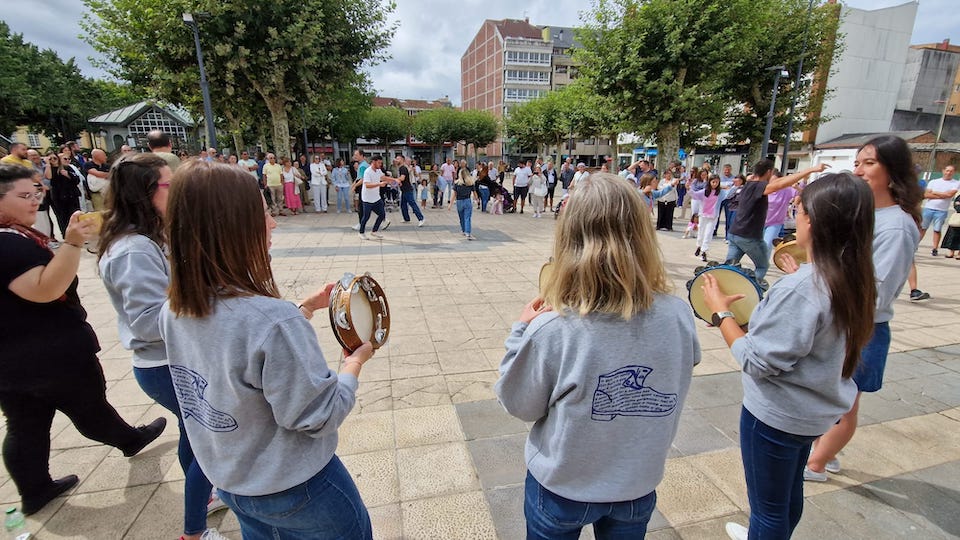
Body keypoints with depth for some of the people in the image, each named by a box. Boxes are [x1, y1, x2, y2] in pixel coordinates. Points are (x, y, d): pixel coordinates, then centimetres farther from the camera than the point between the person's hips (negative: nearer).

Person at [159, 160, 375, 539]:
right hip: (293, 491, -7)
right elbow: (320, 417, -25)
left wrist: (306, 308, 3)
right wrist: (355, 362, -10)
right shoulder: (272, 321, -36)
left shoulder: (173, 312, -10)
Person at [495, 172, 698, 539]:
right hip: (638, 486, 3)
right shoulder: (678, 316, -19)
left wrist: (522, 330, -8)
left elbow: (519, 405, -14)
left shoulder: (551, 329, -30)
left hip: (562, 487, -2)